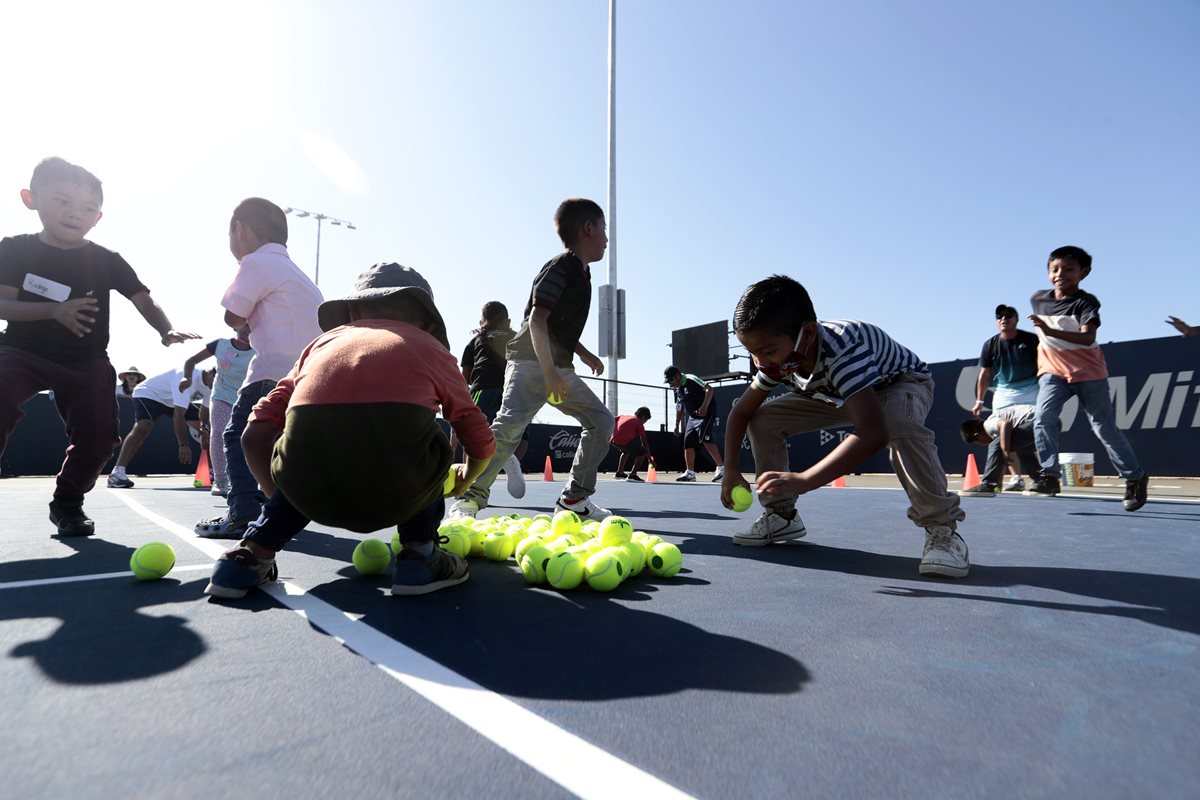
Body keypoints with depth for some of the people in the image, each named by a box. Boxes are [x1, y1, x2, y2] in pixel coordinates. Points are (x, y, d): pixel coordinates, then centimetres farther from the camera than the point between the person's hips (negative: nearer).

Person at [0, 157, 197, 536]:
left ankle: (67, 503, 19)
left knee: (98, 437, -3)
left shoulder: (107, 261, -4)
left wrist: (168, 330, -28)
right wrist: (53, 310, -31)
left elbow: (144, 302, -8)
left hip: (86, 363, 1)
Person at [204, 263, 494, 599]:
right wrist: (464, 478, 48)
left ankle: (252, 554, 25)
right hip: (395, 491, -2)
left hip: (313, 495, 3)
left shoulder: (322, 342, 27)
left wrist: (284, 497, 36)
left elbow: (255, 435, 20)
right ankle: (418, 554, 21)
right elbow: (482, 443, 27)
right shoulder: (429, 346, 24)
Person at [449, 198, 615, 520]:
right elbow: (537, 319, -21)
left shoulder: (581, 273, 17)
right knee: (511, 422, -25)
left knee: (602, 420, 4)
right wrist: (549, 372, -27)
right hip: (531, 362, -9)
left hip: (560, 367, 9)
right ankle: (470, 497, -10)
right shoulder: (560, 267, -11)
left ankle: (574, 497, 8)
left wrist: (584, 353, 21)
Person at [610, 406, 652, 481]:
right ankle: (632, 475, 2)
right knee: (642, 453, 10)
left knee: (626, 451, 36)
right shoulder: (639, 423, 11)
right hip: (624, 441, -7)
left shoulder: (624, 416, 27)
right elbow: (644, 443, 9)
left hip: (613, 440, 7)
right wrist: (650, 458, 15)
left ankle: (619, 472, 38)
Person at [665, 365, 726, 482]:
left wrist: (704, 406, -34)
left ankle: (721, 467, -20)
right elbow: (679, 408, 23)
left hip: (707, 414, -9)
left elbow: (709, 389, -23)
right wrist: (677, 424, 20)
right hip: (692, 418, 9)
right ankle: (690, 472, 14)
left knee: (705, 438, -25)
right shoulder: (677, 390, 12)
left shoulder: (691, 380, -14)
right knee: (688, 443, 4)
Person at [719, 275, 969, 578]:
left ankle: (942, 529, -25)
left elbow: (873, 433, -55)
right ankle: (781, 515, 3)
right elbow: (741, 412, -9)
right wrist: (730, 469, -21)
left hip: (904, 382, -6)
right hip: (838, 394, 6)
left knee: (899, 424, -43)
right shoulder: (777, 357, -22)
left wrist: (803, 480, -61)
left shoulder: (841, 349, -44)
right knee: (762, 419, -9)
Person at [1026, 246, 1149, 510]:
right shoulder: (1038, 299, -1)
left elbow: (1088, 338, -33)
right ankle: (1050, 476, -13)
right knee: (1043, 419, -18)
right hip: (1053, 371, 3)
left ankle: (1135, 478, 21)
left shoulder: (1086, 302, -16)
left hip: (1088, 372, -3)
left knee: (1105, 428, 3)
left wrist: (1051, 332, -45)